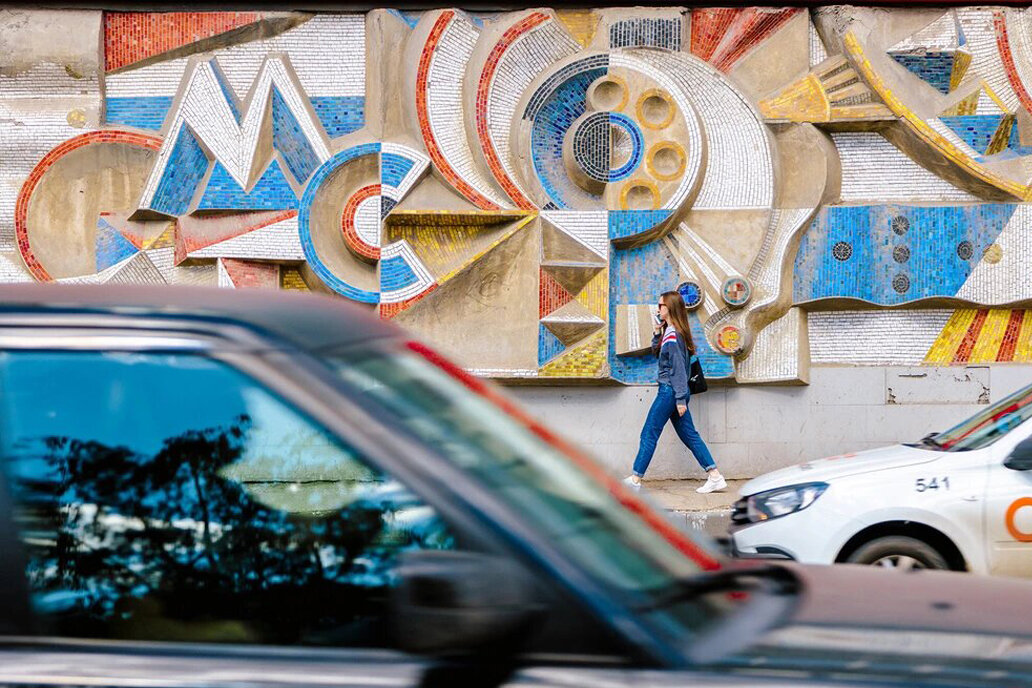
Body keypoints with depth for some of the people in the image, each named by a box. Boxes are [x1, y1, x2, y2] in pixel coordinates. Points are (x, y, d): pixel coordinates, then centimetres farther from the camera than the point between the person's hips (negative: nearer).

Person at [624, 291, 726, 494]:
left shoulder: (672, 335, -17)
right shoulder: (668, 332, 12)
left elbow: (678, 368, -19)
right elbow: (657, 353, 25)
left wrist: (680, 399, -20)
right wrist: (657, 331, 10)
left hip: (670, 391, -10)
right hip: (675, 393, 10)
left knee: (649, 435, -2)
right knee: (689, 435, 9)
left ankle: (635, 479, 3)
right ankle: (715, 477, 6)